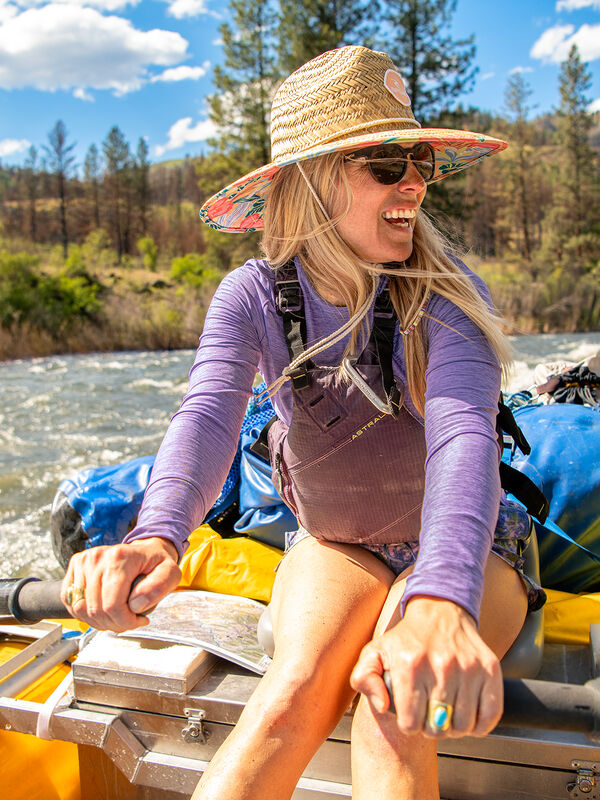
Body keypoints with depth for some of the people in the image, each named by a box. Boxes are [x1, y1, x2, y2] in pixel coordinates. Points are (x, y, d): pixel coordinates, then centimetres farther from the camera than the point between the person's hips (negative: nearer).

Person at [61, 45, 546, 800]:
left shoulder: (446, 298, -19)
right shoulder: (254, 296, -13)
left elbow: (463, 433, -35)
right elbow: (207, 415, -28)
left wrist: (441, 600, -54)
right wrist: (156, 535, -49)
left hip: (461, 555, -1)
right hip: (335, 549, 1)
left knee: (393, 700, -30)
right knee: (299, 683, -28)